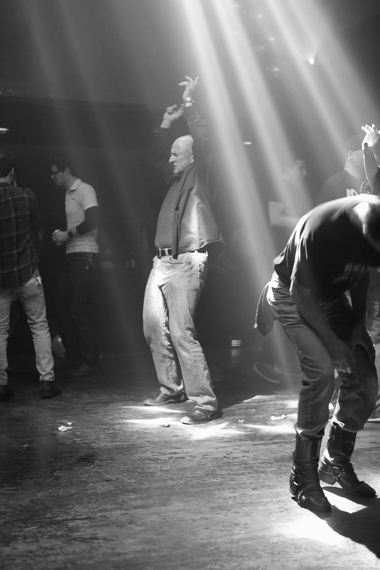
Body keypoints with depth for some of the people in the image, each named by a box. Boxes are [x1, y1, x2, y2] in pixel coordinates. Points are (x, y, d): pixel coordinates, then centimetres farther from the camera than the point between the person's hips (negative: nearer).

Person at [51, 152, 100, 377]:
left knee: (80, 312, -6)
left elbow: (93, 222, -19)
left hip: (85, 256, -9)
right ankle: (73, 357, 19)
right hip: (72, 256, 9)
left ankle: (91, 362, 4)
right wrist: (62, 236, 7)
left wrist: (67, 234, -11)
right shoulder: (69, 193, 18)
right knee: (63, 309, 9)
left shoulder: (85, 190, -8)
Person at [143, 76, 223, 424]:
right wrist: (167, 124, 28)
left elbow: (203, 141, -15)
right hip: (162, 262, 9)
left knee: (181, 332, -16)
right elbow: (158, 156, 36)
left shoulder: (199, 174, 0)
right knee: (155, 327, 13)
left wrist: (189, 105, -11)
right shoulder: (176, 178, 20)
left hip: (187, 262, -9)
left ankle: (205, 403, -11)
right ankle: (172, 389, 26)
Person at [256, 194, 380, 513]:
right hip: (293, 296, -6)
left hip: (334, 297, 6)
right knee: (321, 371, -25)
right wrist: (332, 342, -23)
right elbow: (303, 293, -25)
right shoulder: (322, 229, -37)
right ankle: (304, 477, -10)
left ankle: (336, 463, 17)